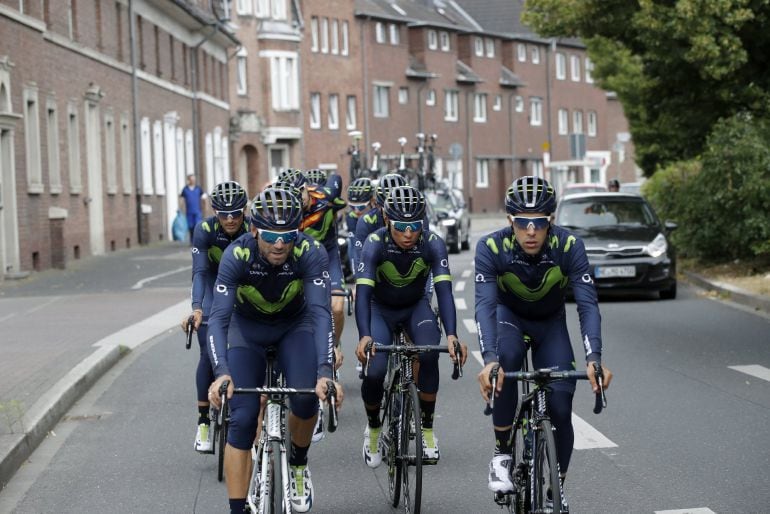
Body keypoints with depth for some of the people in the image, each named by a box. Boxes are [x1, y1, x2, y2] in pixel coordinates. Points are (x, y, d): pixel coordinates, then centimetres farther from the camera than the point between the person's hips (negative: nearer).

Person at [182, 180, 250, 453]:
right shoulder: (205, 230, -27)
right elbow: (199, 271, -35)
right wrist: (196, 308, -50)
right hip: (214, 287, 0)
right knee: (209, 353, -12)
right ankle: (203, 422, -4)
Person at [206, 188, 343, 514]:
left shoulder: (311, 253, -31)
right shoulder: (237, 255, -32)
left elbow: (320, 313, -38)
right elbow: (218, 317, -37)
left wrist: (325, 373, -52)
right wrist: (222, 373, -53)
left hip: (295, 325, 0)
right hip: (248, 327, 0)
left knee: (306, 396, -24)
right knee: (242, 418, -14)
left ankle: (298, 464, 7)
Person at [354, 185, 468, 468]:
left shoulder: (432, 244, -26)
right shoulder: (375, 243, -29)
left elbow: (444, 289, -34)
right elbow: (363, 291, -37)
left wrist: (451, 335, -50)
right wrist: (364, 336, -53)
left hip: (416, 307, 1)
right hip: (380, 308, -1)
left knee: (429, 354, -27)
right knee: (374, 372, -20)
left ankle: (427, 429, -9)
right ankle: (373, 429, 10)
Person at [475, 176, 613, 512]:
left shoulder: (568, 246, -29)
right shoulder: (491, 247, -31)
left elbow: (587, 304, -34)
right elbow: (485, 305, -39)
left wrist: (594, 360, -48)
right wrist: (489, 360, -54)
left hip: (551, 322, 1)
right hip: (509, 316, -1)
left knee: (561, 408, -12)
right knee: (506, 359, -36)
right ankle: (502, 455, -18)